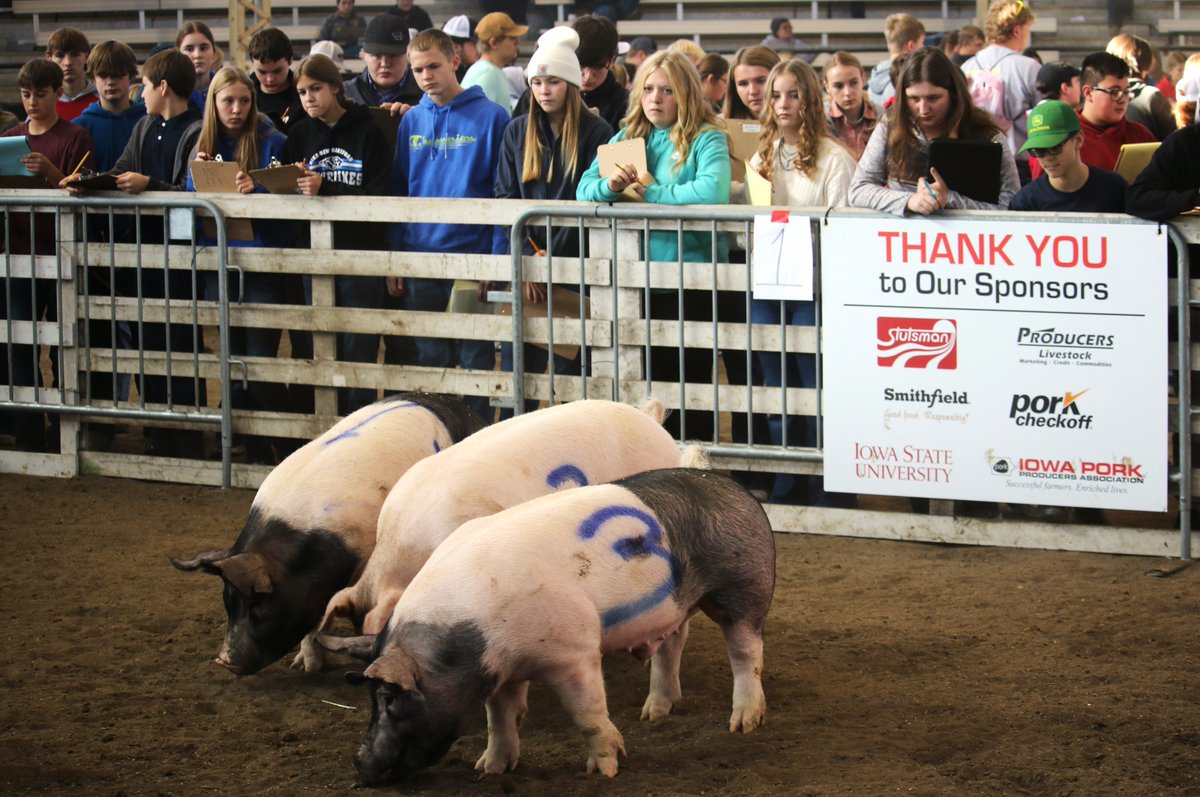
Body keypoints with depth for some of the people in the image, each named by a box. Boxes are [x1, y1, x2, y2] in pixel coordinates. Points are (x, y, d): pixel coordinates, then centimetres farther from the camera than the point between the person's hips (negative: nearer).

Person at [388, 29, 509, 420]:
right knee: (430, 362, 11)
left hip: (472, 256, -4)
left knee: (476, 361, 3)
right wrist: (395, 257, 6)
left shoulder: (490, 117, -5)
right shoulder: (411, 121, 8)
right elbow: (398, 192, 12)